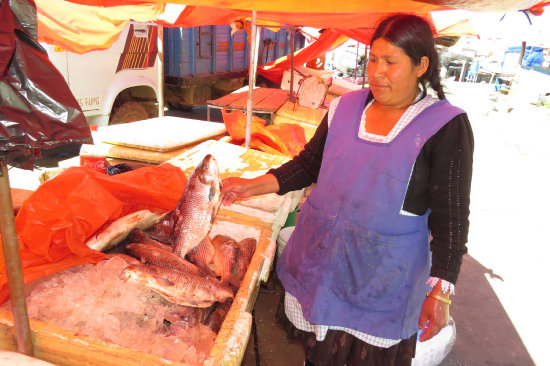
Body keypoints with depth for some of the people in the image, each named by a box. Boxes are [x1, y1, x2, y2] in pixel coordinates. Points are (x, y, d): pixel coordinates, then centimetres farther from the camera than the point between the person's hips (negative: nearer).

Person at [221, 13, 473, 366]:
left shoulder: (446, 126, -11)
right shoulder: (345, 107, 1)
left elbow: (451, 216, -10)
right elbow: (308, 165, 7)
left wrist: (440, 291, -12)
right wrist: (252, 186, -4)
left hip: (383, 274, -3)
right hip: (319, 256, 4)